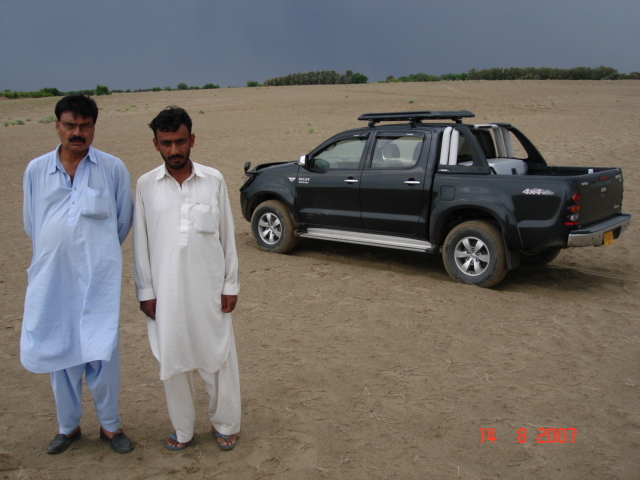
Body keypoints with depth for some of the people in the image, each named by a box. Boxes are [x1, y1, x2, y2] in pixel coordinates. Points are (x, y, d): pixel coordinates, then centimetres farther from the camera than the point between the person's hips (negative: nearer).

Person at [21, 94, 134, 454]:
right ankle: (68, 426, 30)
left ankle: (110, 425, 23)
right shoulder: (36, 170, 3)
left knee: (102, 354, 3)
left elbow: (123, 222, 7)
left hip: (98, 279, -2)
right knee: (59, 353, 12)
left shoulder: (113, 168, -3)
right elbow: (32, 225, 13)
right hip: (52, 278, 2)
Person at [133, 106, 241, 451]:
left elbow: (227, 237, 2)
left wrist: (230, 284, 1)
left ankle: (224, 424, 28)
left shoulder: (213, 180, -2)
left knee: (218, 357, 8)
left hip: (209, 289, 0)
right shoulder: (146, 185, -1)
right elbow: (140, 243, 3)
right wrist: (145, 291, 1)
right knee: (172, 360, 11)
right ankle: (182, 428, 30)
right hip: (166, 291, 1)